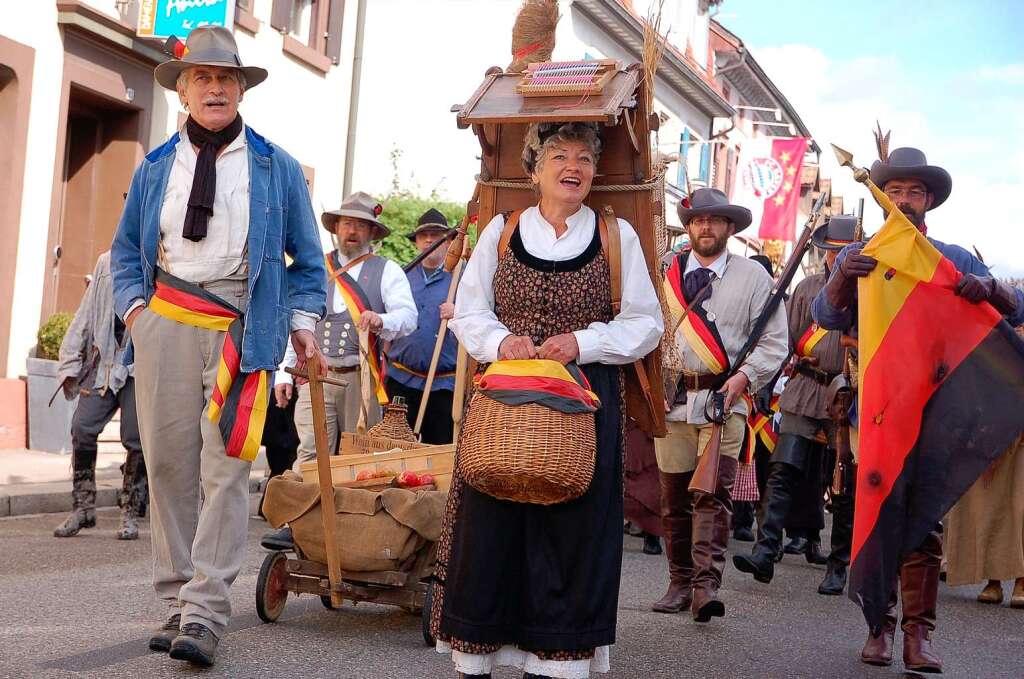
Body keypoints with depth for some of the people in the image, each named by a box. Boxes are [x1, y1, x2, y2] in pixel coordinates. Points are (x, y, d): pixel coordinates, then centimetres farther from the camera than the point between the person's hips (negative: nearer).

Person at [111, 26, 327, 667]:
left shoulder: (277, 168, 10)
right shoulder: (155, 167, 15)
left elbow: (307, 257, 14)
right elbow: (126, 249, 22)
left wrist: (303, 319, 2)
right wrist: (134, 303, 6)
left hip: (244, 329, -2)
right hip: (166, 326, 3)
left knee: (225, 467, -10)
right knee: (168, 462, 3)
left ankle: (204, 612, -9)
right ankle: (176, 600, 12)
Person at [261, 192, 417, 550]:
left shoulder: (387, 271, 7)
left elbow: (408, 316, -8)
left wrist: (382, 320, -29)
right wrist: (284, 373, 8)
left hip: (362, 378, -1)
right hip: (317, 375, 1)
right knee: (311, 451, -9)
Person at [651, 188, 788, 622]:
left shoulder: (753, 276, 7)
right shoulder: (665, 274, 11)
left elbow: (774, 341, 5)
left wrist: (745, 376, -10)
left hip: (723, 399, -2)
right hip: (671, 398, 2)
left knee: (713, 493, -12)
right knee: (674, 496, 5)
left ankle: (706, 585, -14)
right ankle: (680, 582, 14)